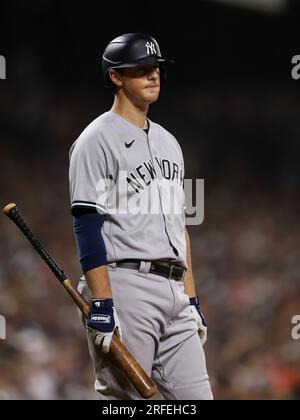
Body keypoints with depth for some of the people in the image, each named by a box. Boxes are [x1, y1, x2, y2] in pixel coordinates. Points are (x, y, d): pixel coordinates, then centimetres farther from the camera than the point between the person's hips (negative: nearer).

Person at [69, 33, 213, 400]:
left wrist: (192, 301, 18)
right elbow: (87, 225, -12)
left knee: (196, 396, 2)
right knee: (121, 399, -8)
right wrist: (101, 305, -20)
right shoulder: (98, 140, -5)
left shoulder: (167, 142, 21)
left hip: (173, 291, 8)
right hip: (124, 285, -8)